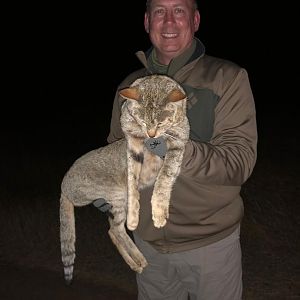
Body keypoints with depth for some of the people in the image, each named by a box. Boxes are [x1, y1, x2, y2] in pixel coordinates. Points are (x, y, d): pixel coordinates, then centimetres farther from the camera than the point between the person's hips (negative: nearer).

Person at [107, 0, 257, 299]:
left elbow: (240, 160, -19)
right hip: (148, 240, 4)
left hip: (211, 241, -3)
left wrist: (183, 152, -35)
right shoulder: (130, 85, 4)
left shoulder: (228, 78, -10)